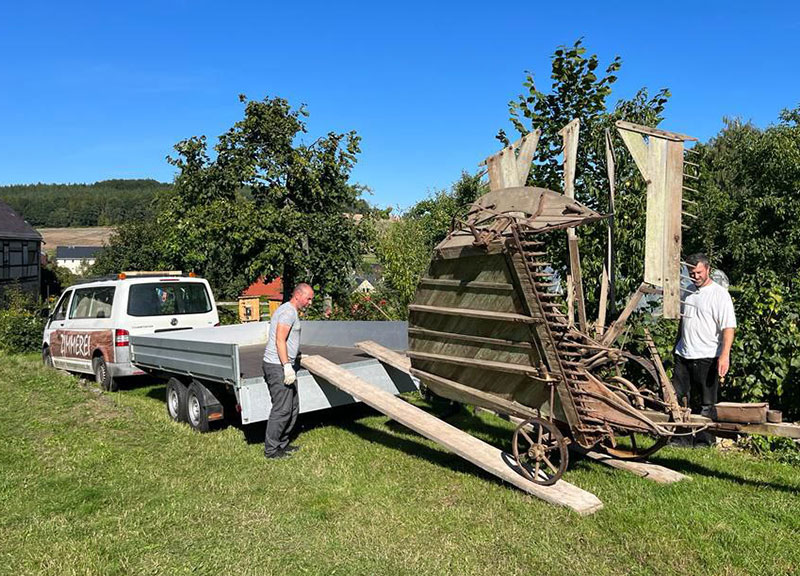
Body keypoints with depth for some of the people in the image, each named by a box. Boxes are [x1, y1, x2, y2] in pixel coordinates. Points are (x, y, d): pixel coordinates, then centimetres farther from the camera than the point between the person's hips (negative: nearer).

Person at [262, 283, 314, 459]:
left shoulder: (288, 310, 20)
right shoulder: (289, 311, -13)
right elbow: (280, 340, -21)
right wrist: (287, 366, -24)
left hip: (283, 366, 11)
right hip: (278, 366, -11)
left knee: (293, 408, 13)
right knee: (282, 409, -6)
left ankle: (281, 443, 22)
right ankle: (271, 449, 3)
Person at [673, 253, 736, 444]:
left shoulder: (720, 294, -9)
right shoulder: (688, 290, 13)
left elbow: (728, 327, -16)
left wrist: (724, 355, -25)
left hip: (706, 357, -7)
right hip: (683, 356, 7)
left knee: (706, 403, 2)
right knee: (677, 397, 9)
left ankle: (704, 438, 13)